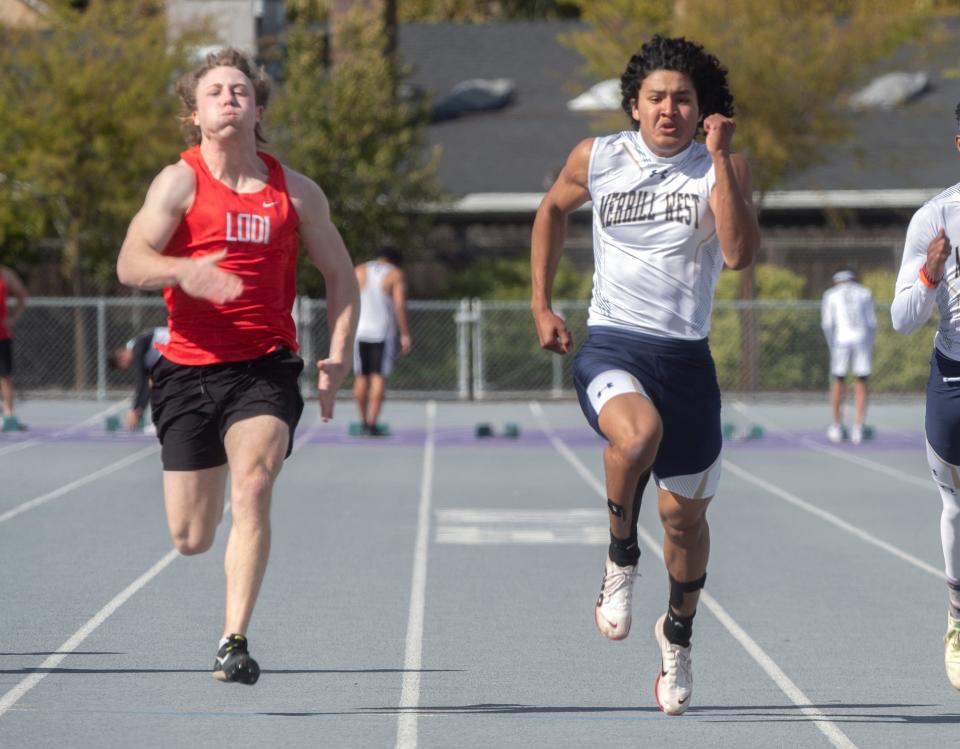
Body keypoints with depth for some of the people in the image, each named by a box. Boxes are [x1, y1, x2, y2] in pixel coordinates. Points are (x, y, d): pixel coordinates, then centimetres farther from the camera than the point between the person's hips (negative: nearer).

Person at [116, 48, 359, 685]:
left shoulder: (296, 193, 6)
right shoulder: (180, 182, -2)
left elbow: (341, 277, 16)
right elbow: (130, 264, -13)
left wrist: (338, 359, 2)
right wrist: (184, 271, -34)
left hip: (265, 366, 0)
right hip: (188, 368, 0)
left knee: (252, 483, -26)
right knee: (191, 538, 4)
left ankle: (235, 642, -22)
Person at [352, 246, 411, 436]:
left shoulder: (359, 271, 9)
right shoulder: (395, 275, 1)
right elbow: (400, 306, -7)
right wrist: (405, 335, -5)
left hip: (359, 331, 3)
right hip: (383, 333, -3)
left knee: (361, 377, 12)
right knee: (379, 377, -2)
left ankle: (363, 421, 16)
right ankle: (372, 422, -11)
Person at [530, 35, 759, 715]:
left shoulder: (723, 168, -3)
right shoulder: (597, 159, 1)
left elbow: (739, 254, -18)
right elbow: (554, 209, 22)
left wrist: (719, 160, -22)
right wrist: (541, 305, 16)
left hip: (686, 356, 1)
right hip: (610, 344, -1)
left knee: (685, 516, 10)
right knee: (637, 432, -36)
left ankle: (679, 634, 37)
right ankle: (621, 557, -8)